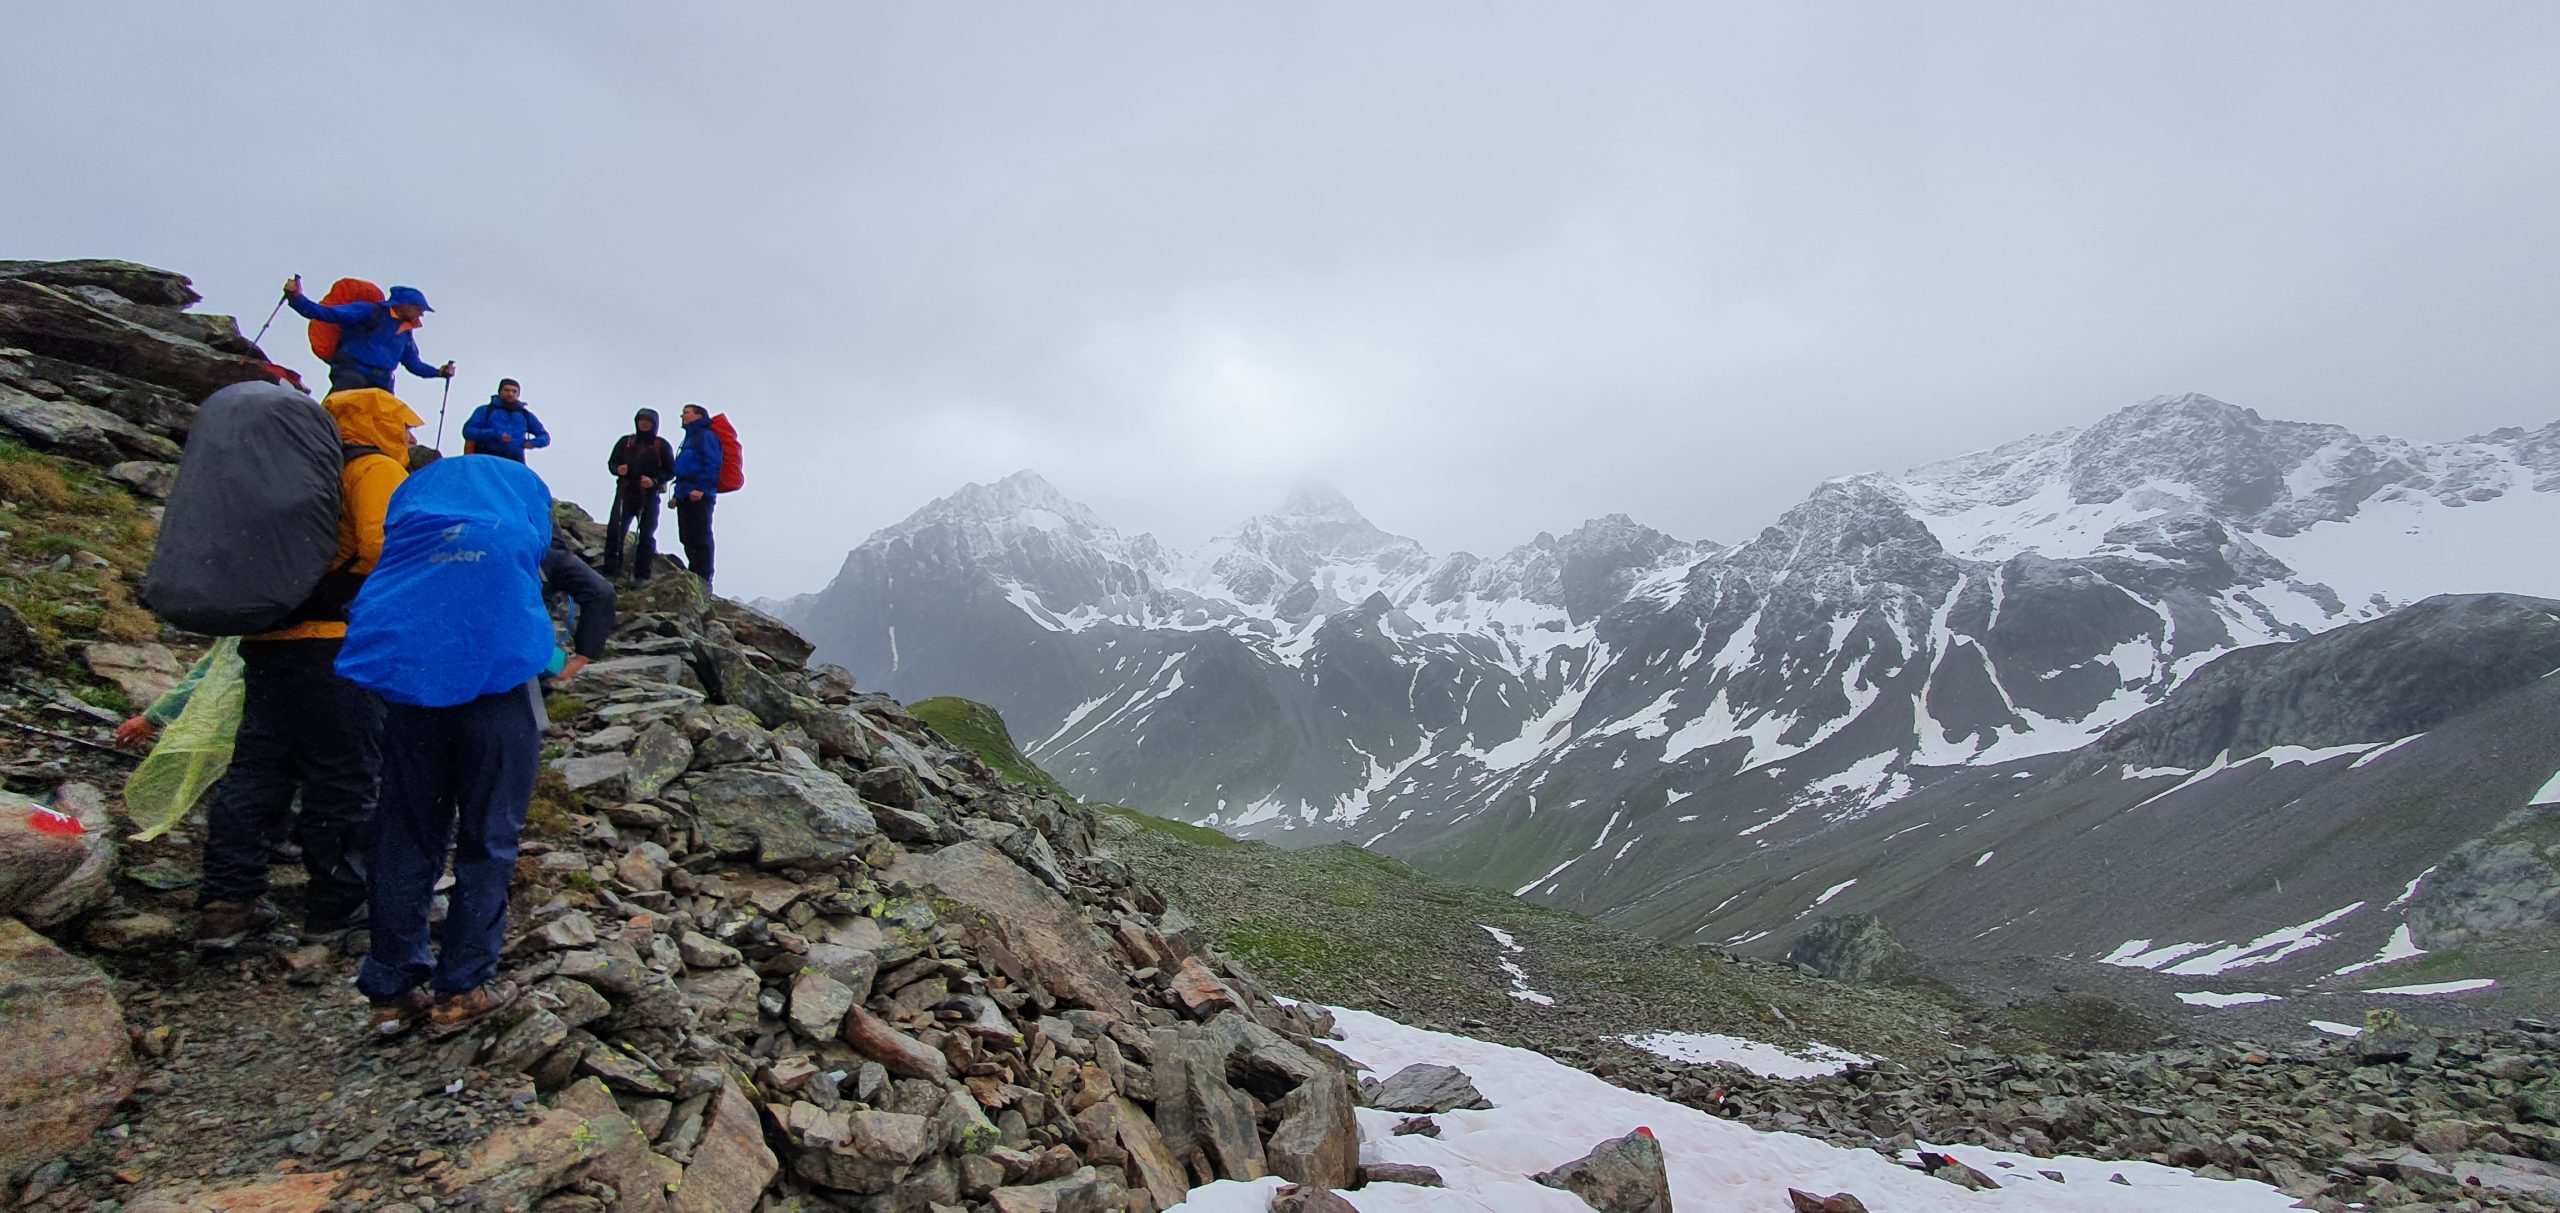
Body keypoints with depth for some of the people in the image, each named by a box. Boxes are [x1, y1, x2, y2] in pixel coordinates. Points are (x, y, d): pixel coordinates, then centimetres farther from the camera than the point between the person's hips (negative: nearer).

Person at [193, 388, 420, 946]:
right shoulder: (376, 469, -4)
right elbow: (385, 550, -20)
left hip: (268, 639, 9)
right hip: (337, 645, -8)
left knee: (257, 769, 11)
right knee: (344, 775, 0)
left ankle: (227, 901, 12)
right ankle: (338, 900, 9)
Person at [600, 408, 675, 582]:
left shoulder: (662, 445, 5)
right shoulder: (625, 441, 12)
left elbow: (671, 471, 3)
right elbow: (611, 462, 15)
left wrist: (655, 481, -14)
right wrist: (617, 469, -9)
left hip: (649, 496, -2)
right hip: (625, 493, 2)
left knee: (647, 535, -1)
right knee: (614, 530, -10)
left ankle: (641, 575, 4)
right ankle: (610, 572, -6)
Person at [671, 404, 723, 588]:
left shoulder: (706, 436, -3)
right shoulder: (690, 438, 27)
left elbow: (712, 464, -15)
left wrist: (701, 489, -23)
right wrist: (678, 493, 20)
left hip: (699, 496, -10)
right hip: (686, 496, 10)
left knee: (700, 539, -11)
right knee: (688, 539, 10)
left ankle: (703, 579, -12)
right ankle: (694, 576, 15)